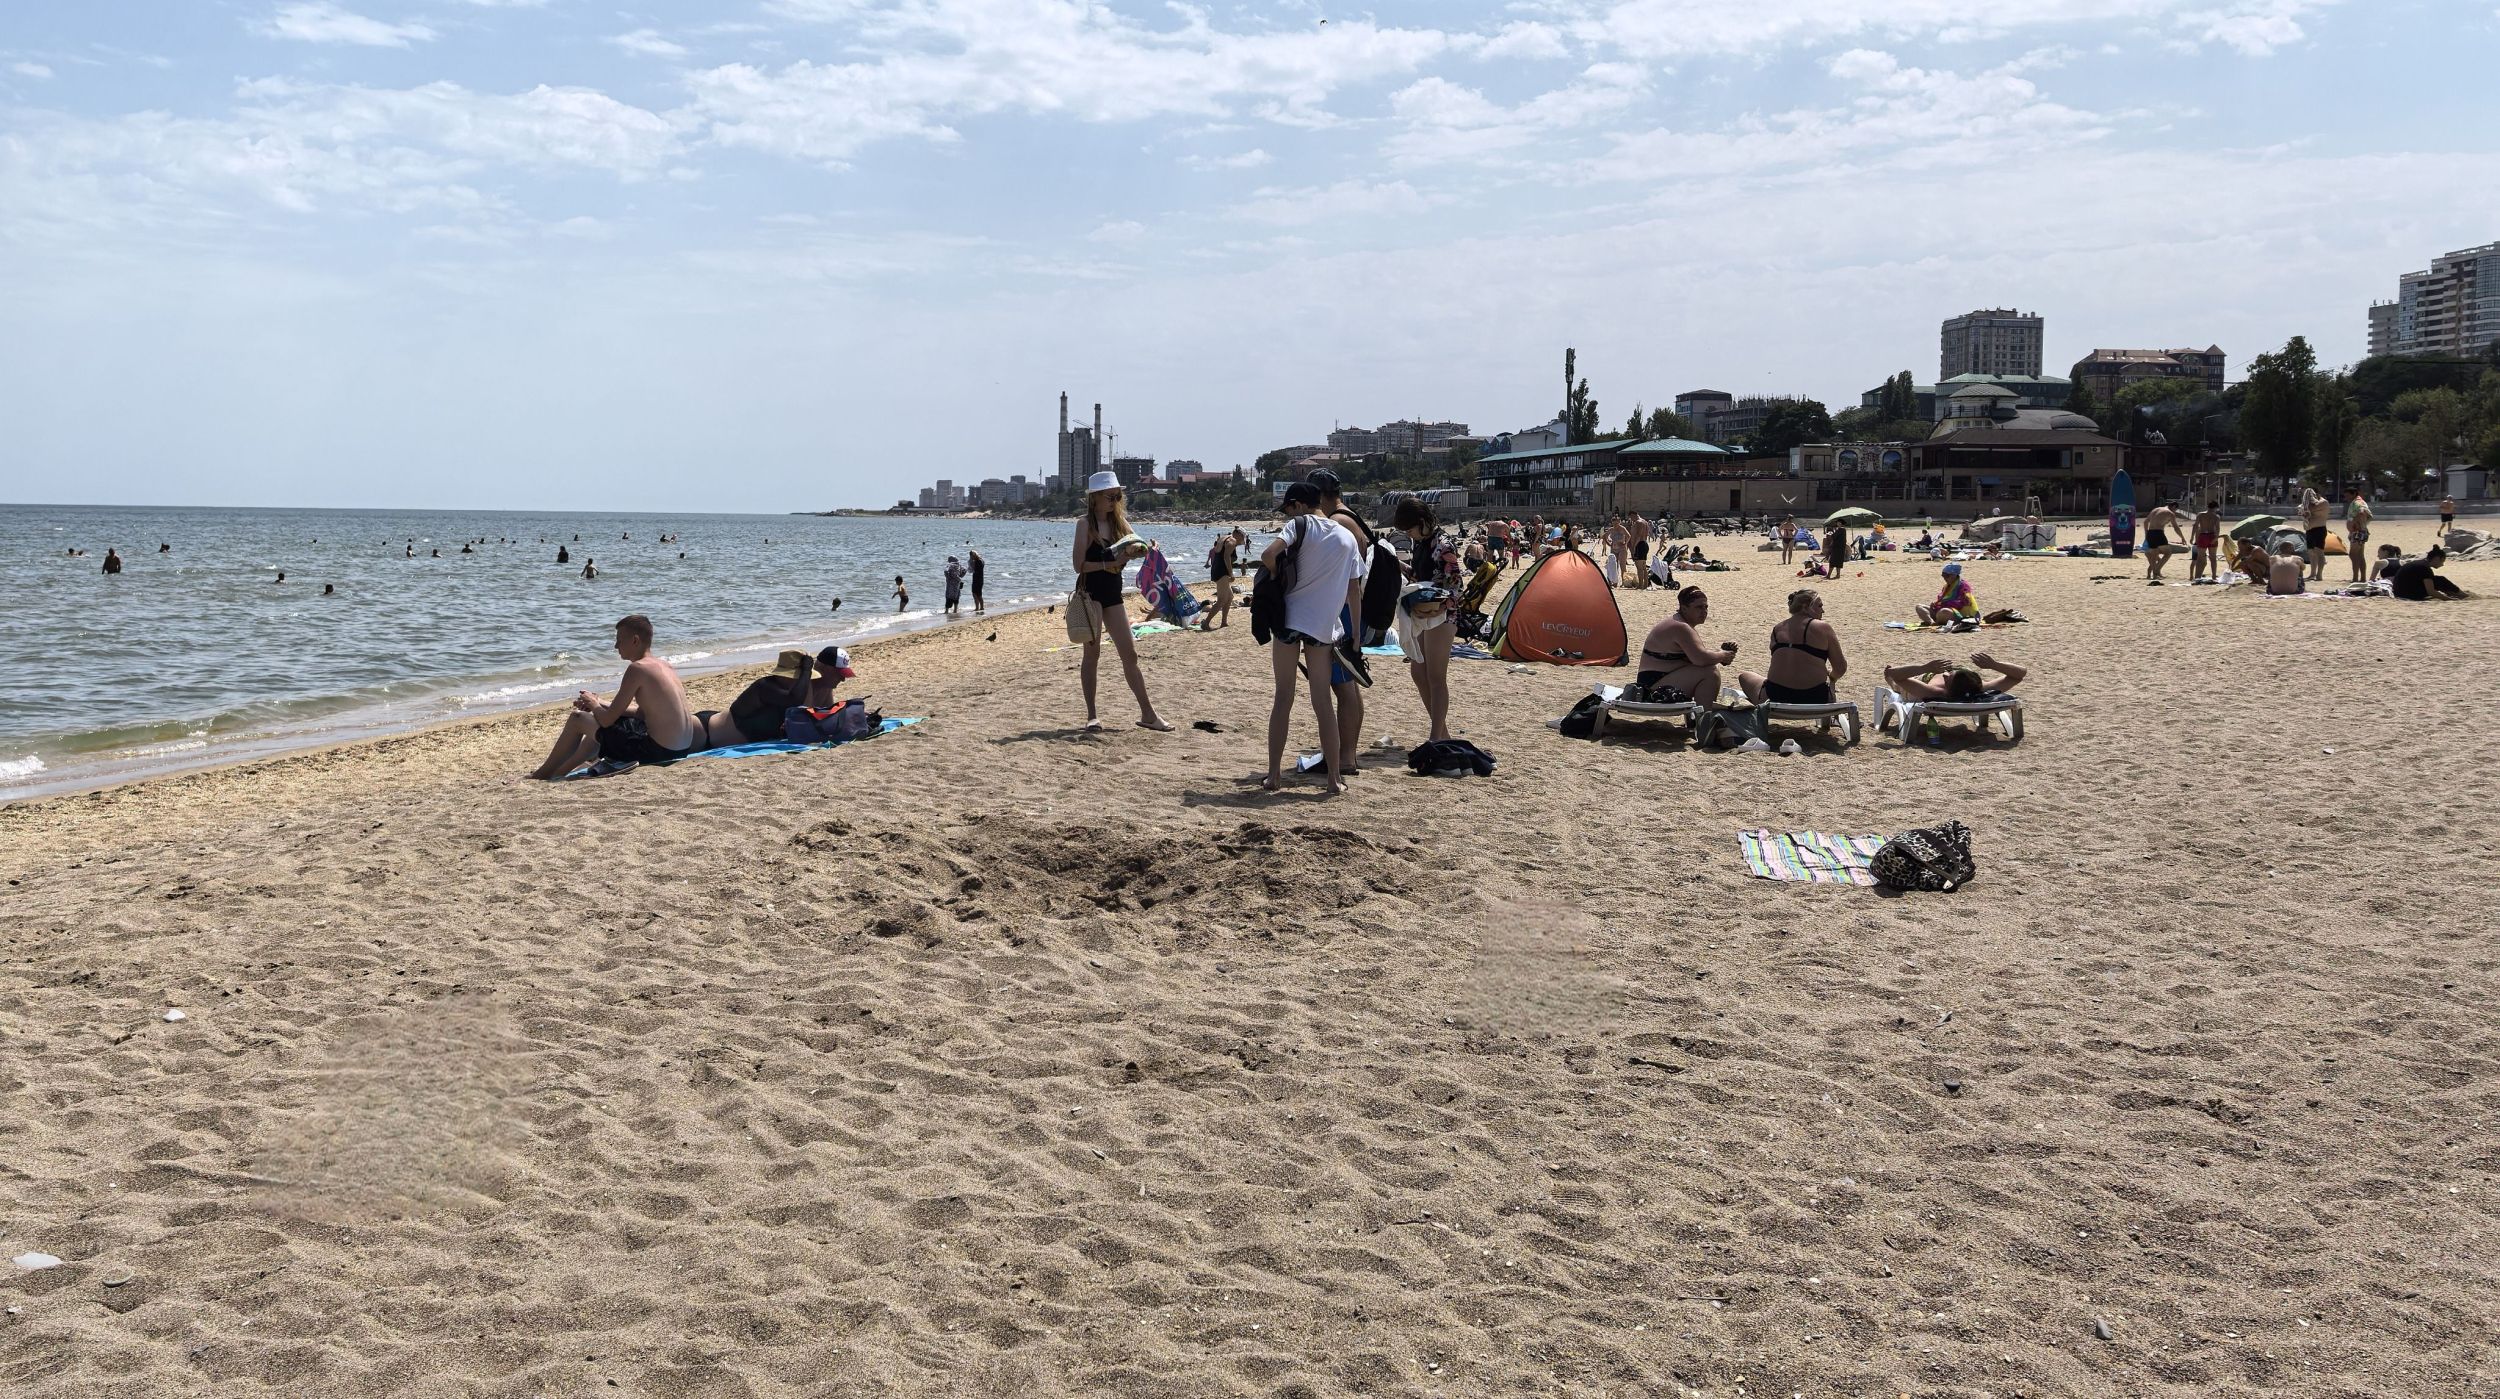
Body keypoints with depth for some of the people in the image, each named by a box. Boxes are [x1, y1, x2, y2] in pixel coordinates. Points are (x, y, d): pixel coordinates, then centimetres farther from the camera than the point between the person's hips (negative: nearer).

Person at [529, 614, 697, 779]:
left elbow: (607, 720, -12)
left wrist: (593, 705, 9)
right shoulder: (665, 666, 11)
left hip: (657, 751, -9)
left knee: (577, 719, 6)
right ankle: (560, 771, 45)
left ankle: (543, 774, 25)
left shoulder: (637, 668, -14)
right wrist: (601, 704, 19)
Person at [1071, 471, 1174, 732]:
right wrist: (1110, 564, -20)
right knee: (1092, 653, -1)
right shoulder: (1085, 524, -7)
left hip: (1112, 594, 6)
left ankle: (1147, 713, 7)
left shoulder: (1118, 522, 11)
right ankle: (1092, 715, 7)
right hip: (1090, 592, -6)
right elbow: (1079, 564, -13)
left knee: (1129, 654, 5)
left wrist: (1136, 549, -17)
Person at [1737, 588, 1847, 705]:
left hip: (1777, 696, 0)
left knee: (1744, 678, 27)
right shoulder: (1823, 628, -5)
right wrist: (1832, 677, 22)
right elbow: (1840, 668, -2)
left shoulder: (1777, 629, 8)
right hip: (1814, 699, 0)